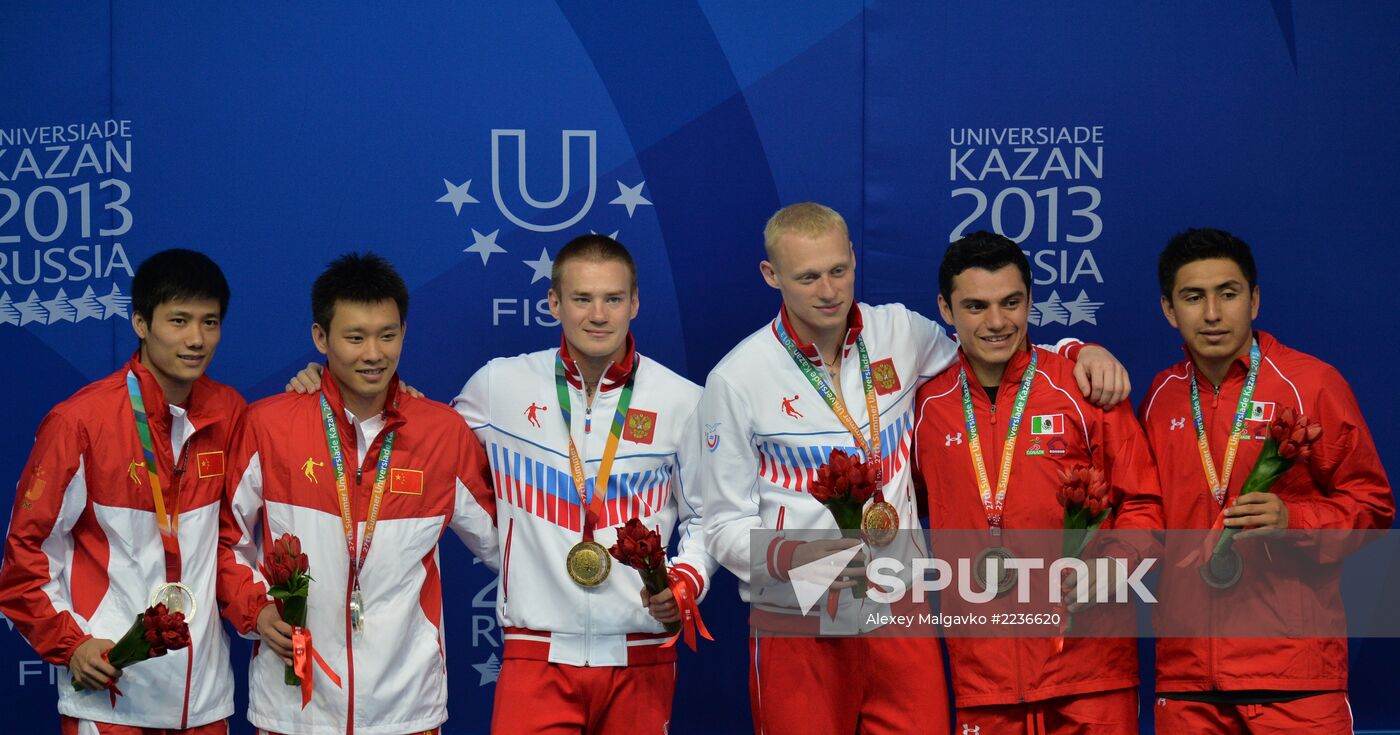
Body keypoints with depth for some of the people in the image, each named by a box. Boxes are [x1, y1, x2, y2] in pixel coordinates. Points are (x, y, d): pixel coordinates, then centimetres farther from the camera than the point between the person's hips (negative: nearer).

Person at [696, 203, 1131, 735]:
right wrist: (791, 557, -23)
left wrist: (1081, 350, 2)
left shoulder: (901, 333, 3)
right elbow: (726, 525, -3)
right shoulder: (736, 380, -5)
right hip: (797, 629, -2)